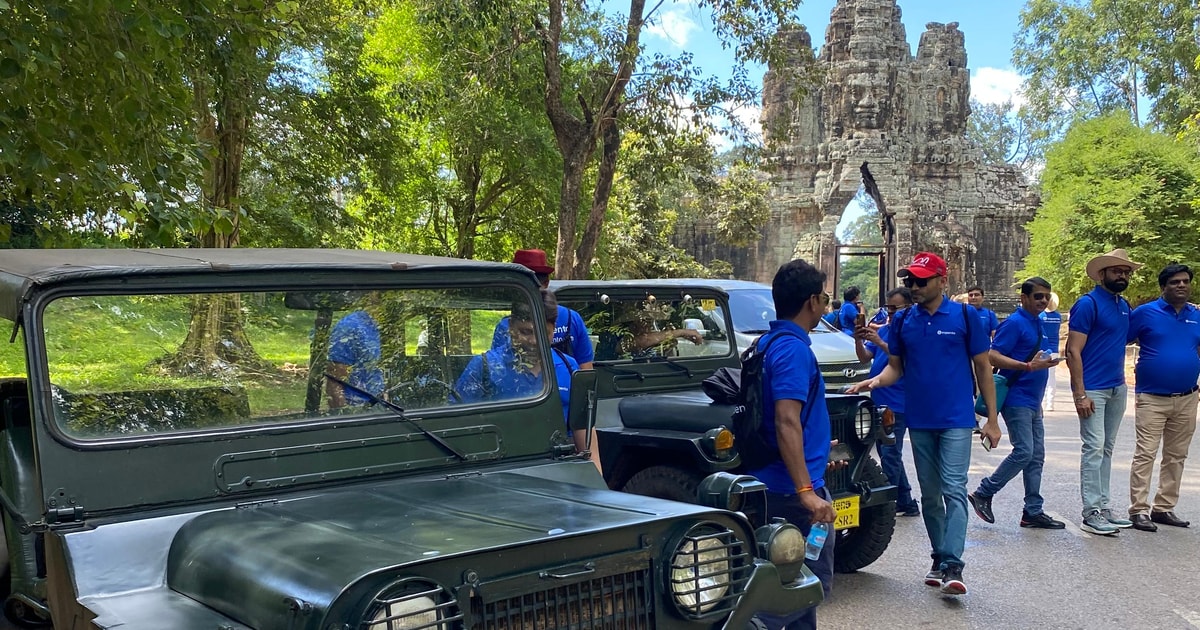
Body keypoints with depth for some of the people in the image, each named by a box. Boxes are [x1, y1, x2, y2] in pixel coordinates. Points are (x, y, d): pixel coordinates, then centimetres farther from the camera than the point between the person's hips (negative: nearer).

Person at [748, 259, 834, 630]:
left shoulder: (769, 343, 10)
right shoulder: (793, 349, -19)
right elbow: (786, 423, -29)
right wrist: (806, 492, -31)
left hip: (775, 482, 10)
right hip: (794, 487, -10)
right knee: (814, 580, -3)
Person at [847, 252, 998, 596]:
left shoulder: (965, 316, -2)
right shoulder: (902, 320, 7)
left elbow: (982, 367, 2)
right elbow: (895, 367, 12)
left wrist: (992, 418, -1)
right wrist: (875, 381, -11)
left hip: (956, 419, -4)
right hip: (919, 420, 4)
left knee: (953, 489, -11)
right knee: (929, 493, 10)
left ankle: (952, 566, -15)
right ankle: (939, 558, 20)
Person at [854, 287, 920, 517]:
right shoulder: (882, 330, 14)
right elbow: (865, 358, 9)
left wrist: (879, 342, -29)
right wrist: (859, 340, -10)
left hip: (897, 404, -8)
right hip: (879, 401, 9)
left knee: (890, 455, -6)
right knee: (887, 454, 14)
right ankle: (906, 502, 23)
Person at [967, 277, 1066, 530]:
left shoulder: (1039, 324, 16)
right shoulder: (1014, 323, -11)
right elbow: (992, 356, -20)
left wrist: (1046, 361, 12)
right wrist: (1029, 366, -26)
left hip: (1033, 402, 9)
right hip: (1017, 400, -9)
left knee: (1036, 456, 8)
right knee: (1024, 452, -13)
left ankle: (1033, 511, 13)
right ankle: (983, 494, 1)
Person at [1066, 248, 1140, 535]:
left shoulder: (1124, 306, 13)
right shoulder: (1088, 304, -10)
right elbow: (1073, 351, -14)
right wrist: (1080, 394, -19)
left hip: (1117, 388, 8)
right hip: (1093, 389, -8)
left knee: (1107, 449, 11)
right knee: (1094, 448, -7)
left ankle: (1102, 507, 18)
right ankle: (1091, 513, -3)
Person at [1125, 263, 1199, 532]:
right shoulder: (1145, 313, -5)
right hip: (1151, 398, -5)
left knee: (1176, 457, 10)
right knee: (1145, 455, -7)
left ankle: (1164, 508, 20)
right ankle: (1139, 510, -3)